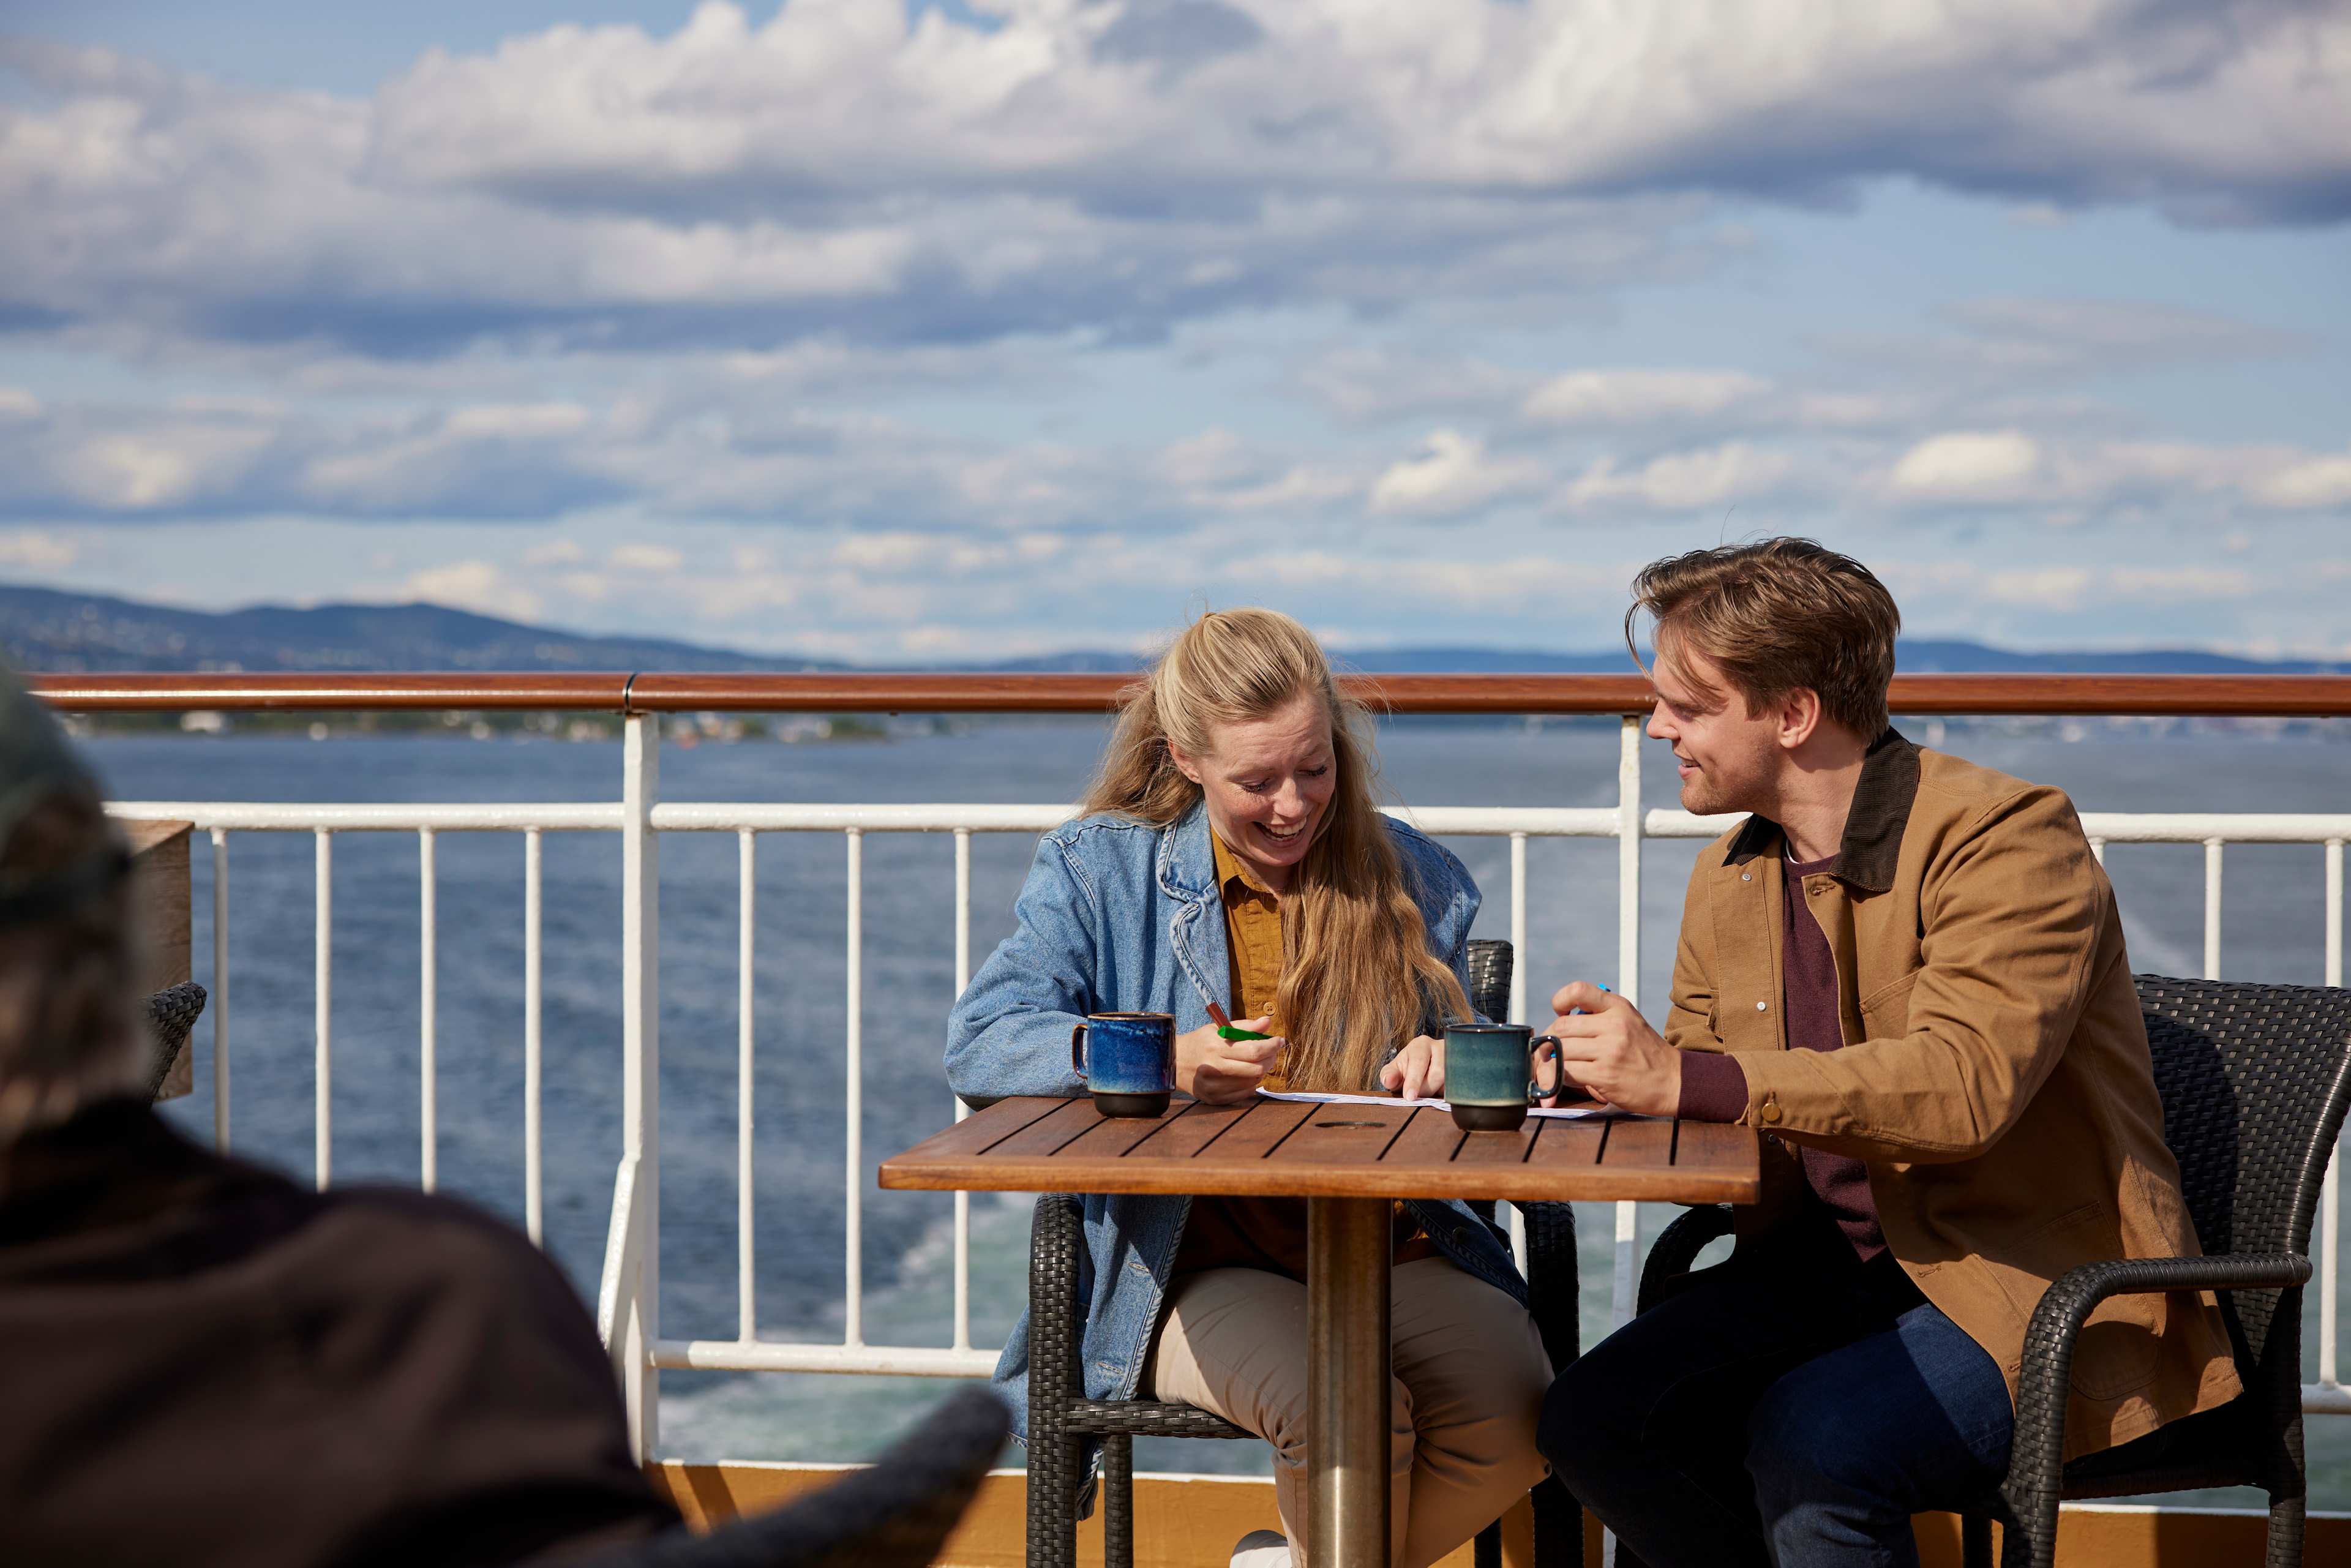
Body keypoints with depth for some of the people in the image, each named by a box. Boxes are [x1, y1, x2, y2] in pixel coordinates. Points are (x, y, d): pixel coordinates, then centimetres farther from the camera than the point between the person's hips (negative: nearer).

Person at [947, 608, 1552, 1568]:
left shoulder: (1413, 882, 12)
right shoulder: (1102, 869, 6)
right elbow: (978, 1042, -5)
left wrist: (1443, 1067, -5)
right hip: (1193, 1265, -3)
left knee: (1517, 1416, -26)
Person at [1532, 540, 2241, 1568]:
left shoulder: (2007, 836, -14)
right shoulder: (1729, 879, 10)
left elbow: (1965, 1084, -29)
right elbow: (1716, 1120, 17)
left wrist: (1687, 1080, -33)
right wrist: (1623, 1073, -7)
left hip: (2047, 1289, -7)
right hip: (1837, 1265, 7)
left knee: (1807, 1439, -31)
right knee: (1592, 1422, -12)